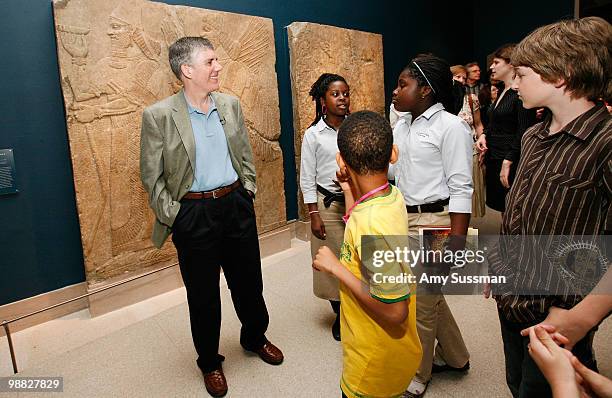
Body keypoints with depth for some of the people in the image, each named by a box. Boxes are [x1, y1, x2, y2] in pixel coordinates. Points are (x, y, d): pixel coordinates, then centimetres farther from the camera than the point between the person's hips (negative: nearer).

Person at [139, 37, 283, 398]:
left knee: (249, 281, 17)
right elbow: (152, 177, -5)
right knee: (203, 293, 12)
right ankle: (210, 361, 36)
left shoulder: (230, 104, 3)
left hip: (236, 205, 4)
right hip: (193, 215, -3)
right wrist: (172, 217, -7)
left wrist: (248, 190, 7)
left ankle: (255, 337, 45)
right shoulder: (159, 115, -10)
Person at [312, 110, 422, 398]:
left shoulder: (374, 222, -35)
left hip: (376, 362, -8)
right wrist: (348, 189, 7)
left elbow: (394, 311, -30)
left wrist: (336, 268, -24)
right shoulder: (392, 196, -8)